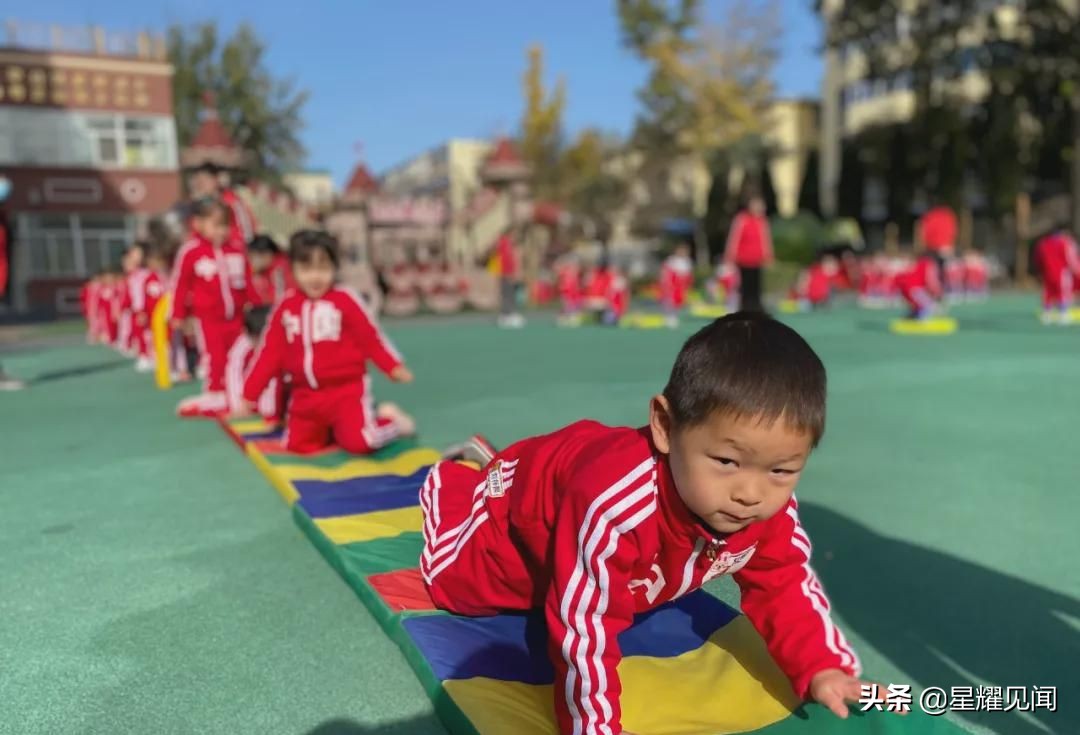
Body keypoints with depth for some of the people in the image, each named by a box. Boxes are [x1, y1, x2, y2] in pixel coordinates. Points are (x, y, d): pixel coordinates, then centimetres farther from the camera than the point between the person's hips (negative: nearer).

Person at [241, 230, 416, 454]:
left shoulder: (345, 300, -11)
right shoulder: (285, 307, 2)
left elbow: (371, 338, -8)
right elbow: (270, 352, 7)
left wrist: (394, 368, -18)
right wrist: (250, 392, 8)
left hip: (347, 390, -5)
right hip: (305, 395, 5)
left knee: (358, 442, -18)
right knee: (298, 445, 3)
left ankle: (386, 418, 14)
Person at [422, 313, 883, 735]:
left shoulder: (772, 507, -31)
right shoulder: (614, 504, -53)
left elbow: (784, 587, -16)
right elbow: (585, 627, -46)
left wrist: (824, 668, -28)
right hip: (524, 505, -5)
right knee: (454, 581, 18)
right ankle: (458, 474, 39)